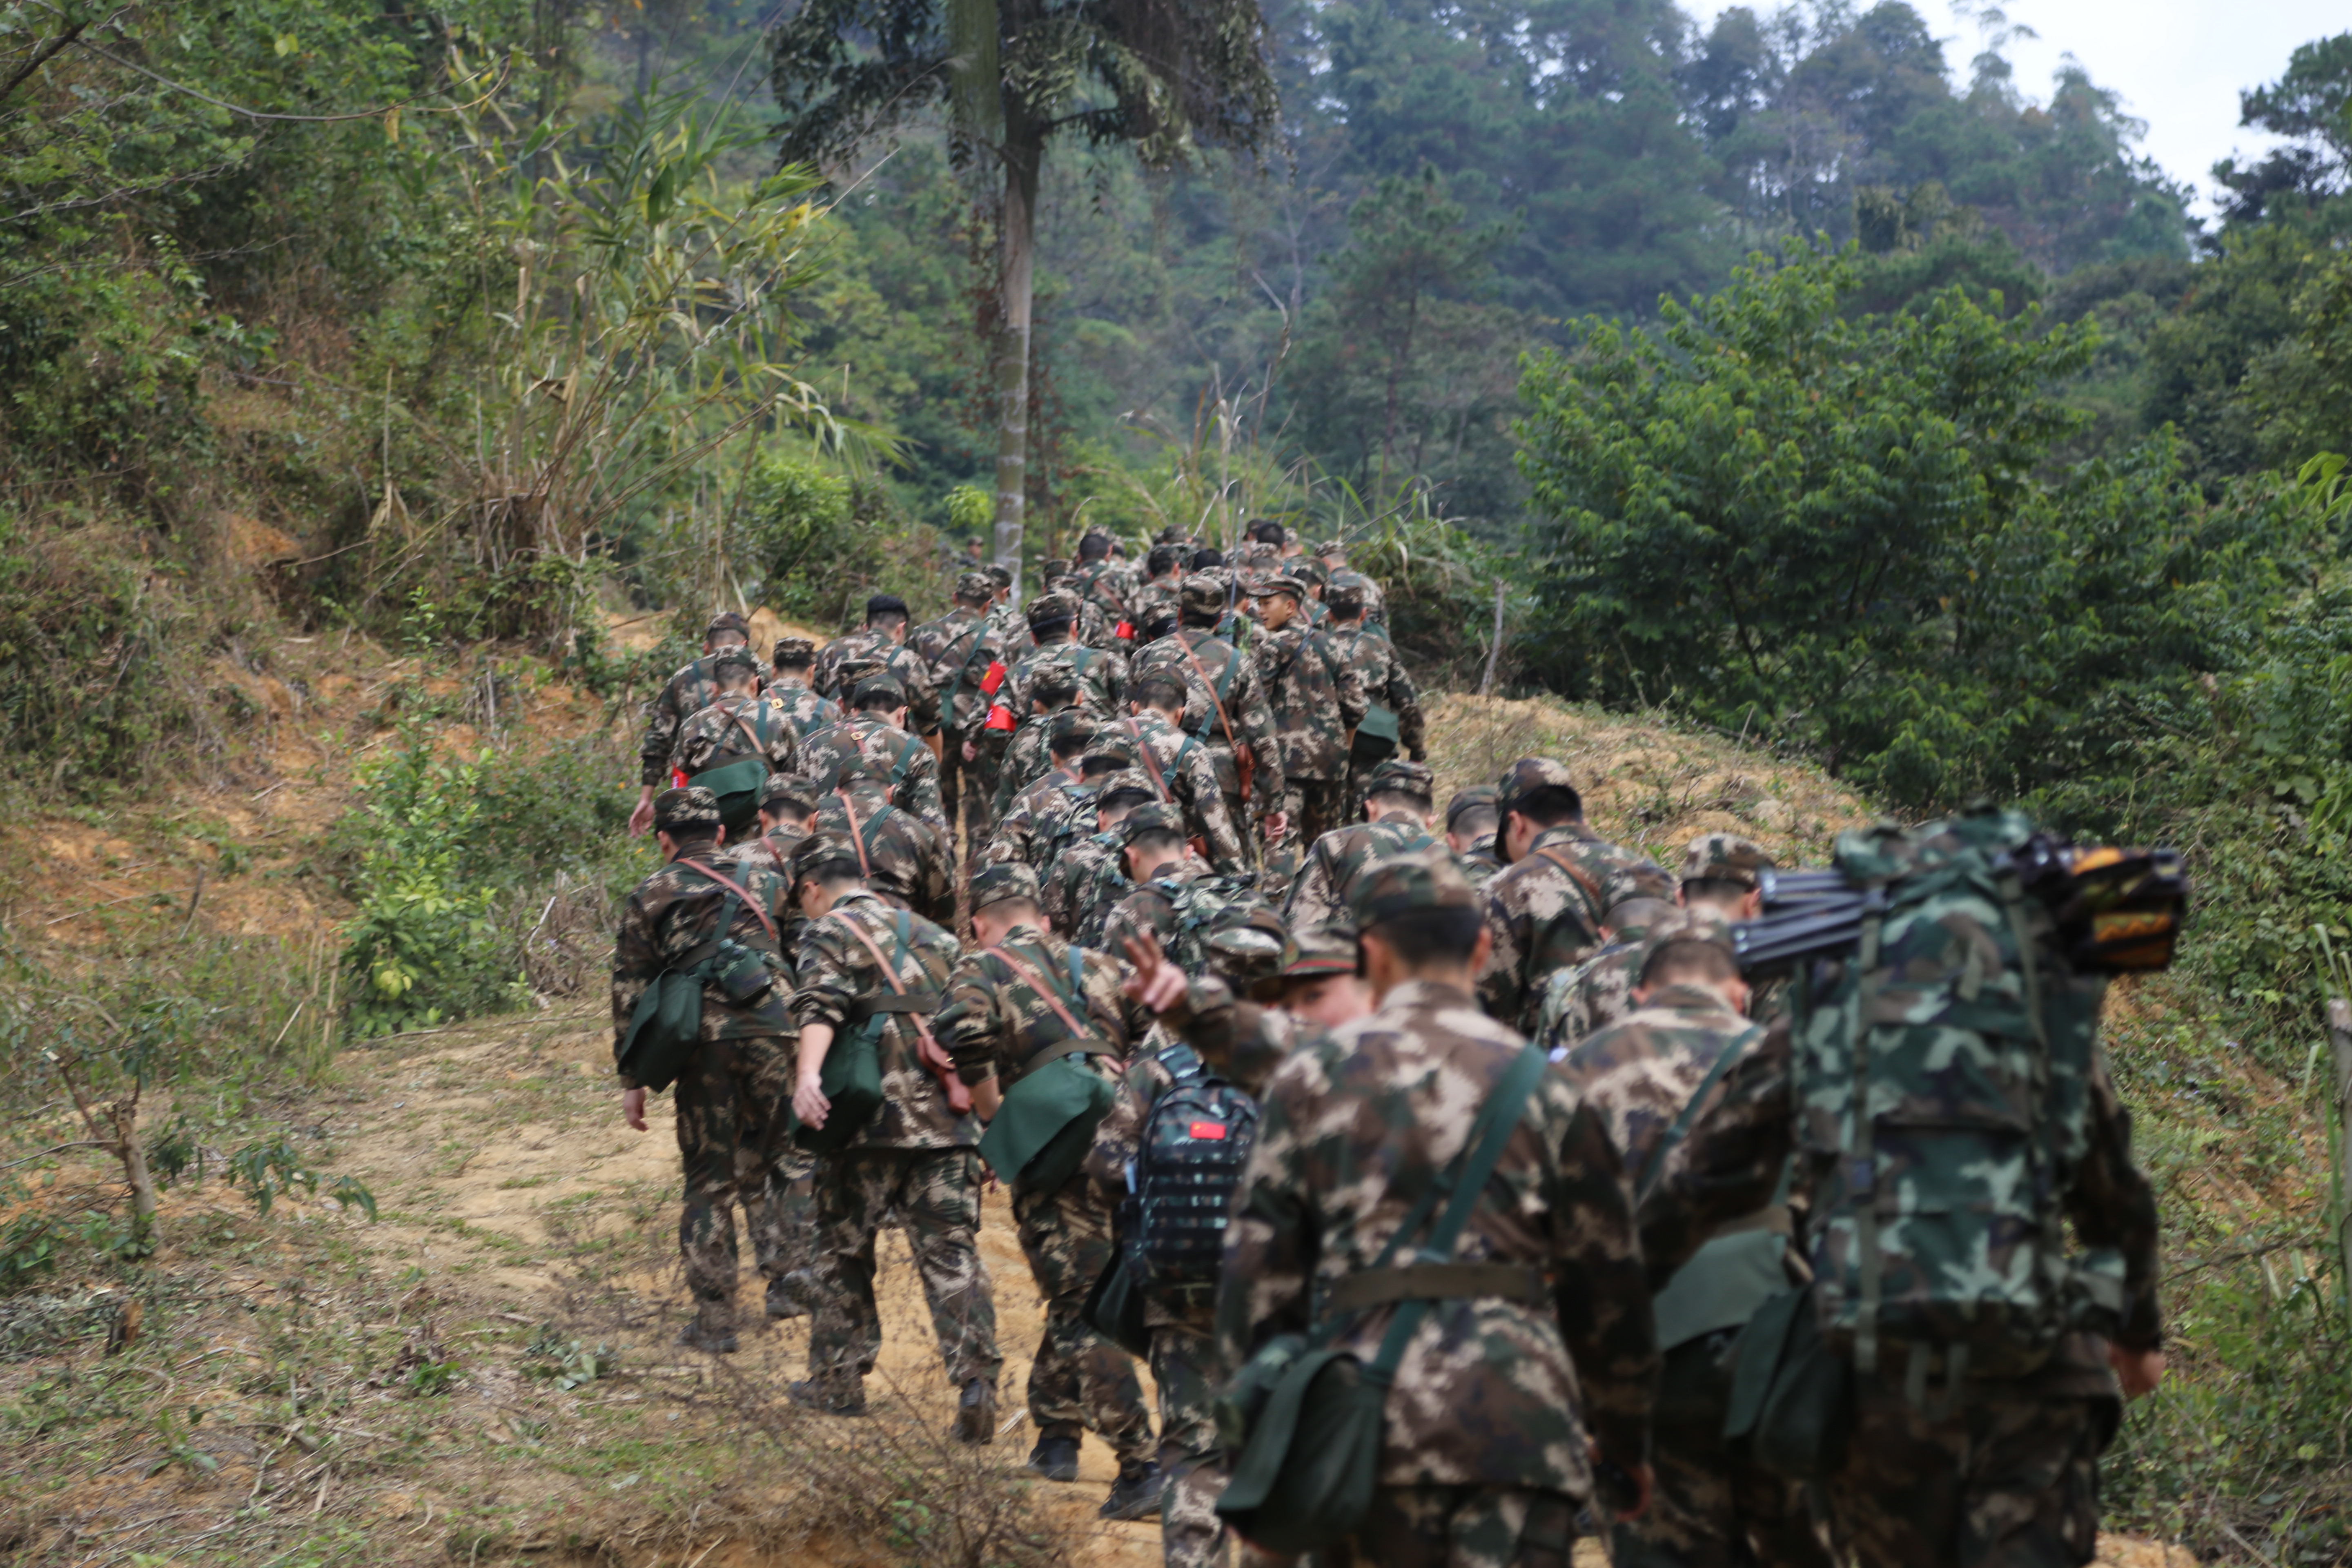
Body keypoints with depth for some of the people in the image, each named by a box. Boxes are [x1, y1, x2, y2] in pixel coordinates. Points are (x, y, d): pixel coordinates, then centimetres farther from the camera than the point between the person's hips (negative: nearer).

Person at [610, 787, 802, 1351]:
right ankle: (790, 1267, 5)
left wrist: (632, 1080, 11)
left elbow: (630, 991, 7)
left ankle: (715, 1319, 6)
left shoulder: (650, 896, 10)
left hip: (706, 1040, -2)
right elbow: (793, 959, 15)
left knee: (709, 1181, 7)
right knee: (766, 1166, 19)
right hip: (772, 1031, 2)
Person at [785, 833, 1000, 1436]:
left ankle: (839, 1381, 19)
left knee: (844, 1249, 11)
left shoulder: (832, 932, 2)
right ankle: (976, 1379, -14)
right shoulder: (931, 934, 22)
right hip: (947, 1115, 5)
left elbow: (821, 1006, -18)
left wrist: (808, 1075, -33)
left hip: (872, 1115, -5)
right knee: (951, 1251, 1)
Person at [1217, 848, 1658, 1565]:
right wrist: (1624, 1445, 23)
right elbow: (1608, 1277, 10)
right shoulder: (1541, 1084, 6)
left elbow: (1257, 1268, 5)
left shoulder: (1312, 1075, 7)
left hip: (1362, 1416, 1)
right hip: (1516, 1412, -1)